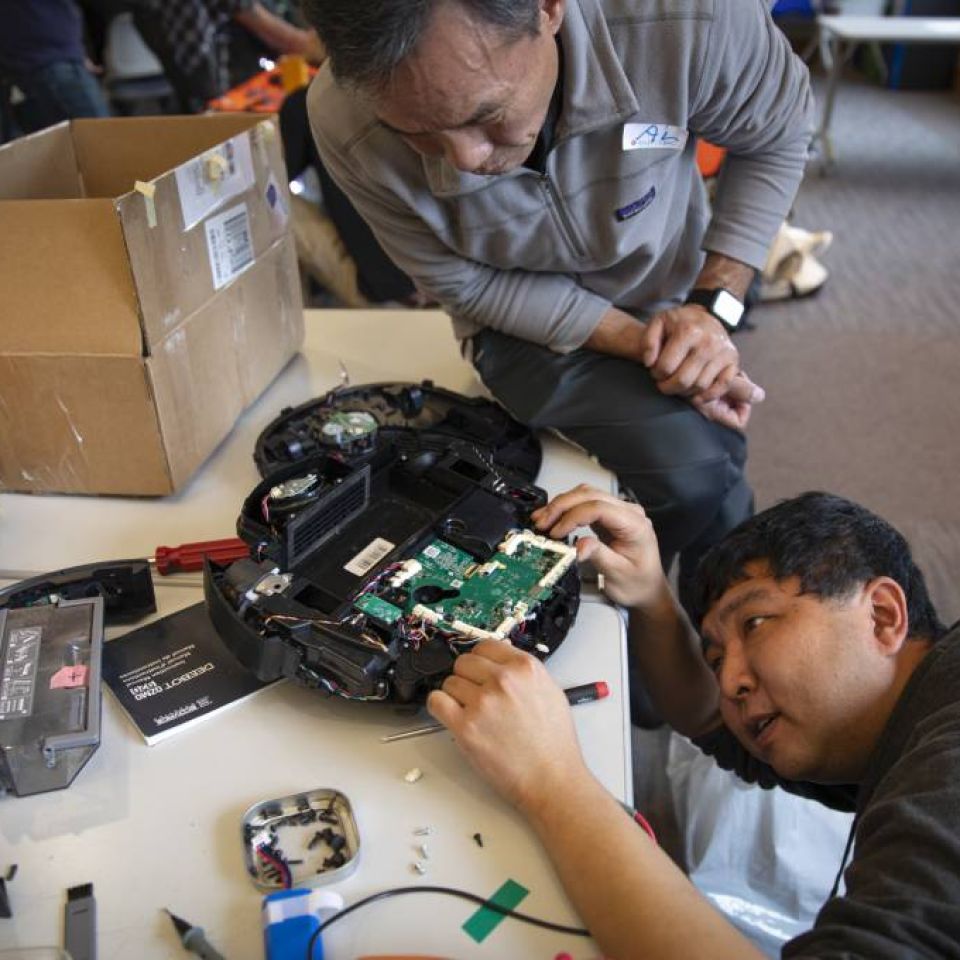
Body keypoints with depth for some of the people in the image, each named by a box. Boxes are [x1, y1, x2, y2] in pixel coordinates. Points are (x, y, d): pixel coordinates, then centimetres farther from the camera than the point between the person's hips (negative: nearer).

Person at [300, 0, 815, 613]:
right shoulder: (350, 131, -29)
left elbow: (778, 133, -9)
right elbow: (469, 284, -15)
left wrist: (714, 304, -19)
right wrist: (641, 344, -22)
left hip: (665, 300, 3)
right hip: (526, 324, -2)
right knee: (695, 471, -20)